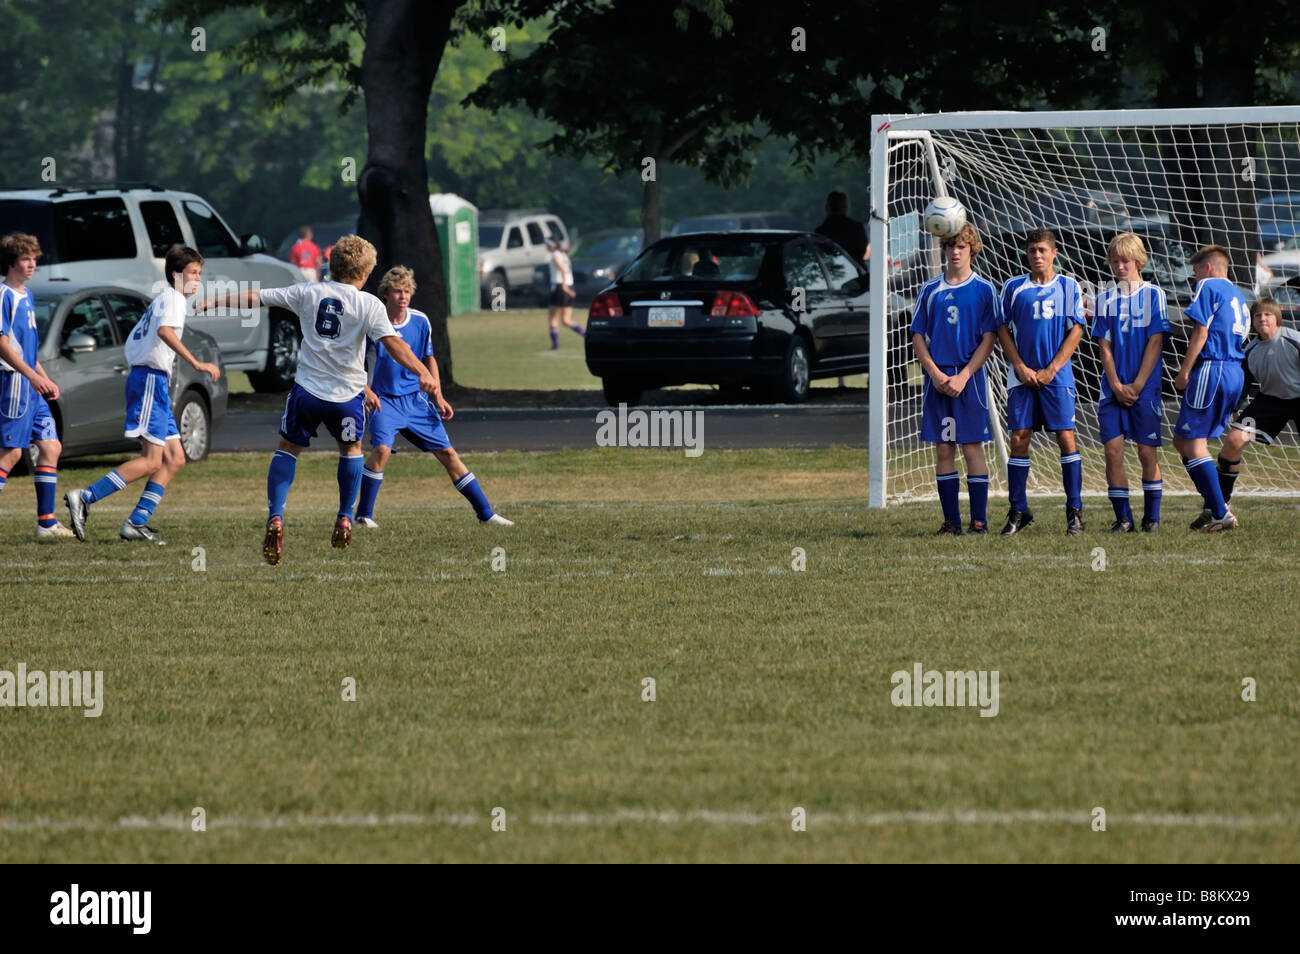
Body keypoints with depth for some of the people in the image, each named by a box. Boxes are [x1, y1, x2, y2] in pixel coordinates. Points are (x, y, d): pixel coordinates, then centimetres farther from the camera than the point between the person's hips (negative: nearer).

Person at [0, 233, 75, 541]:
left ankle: (47, 523, 7)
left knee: (50, 447, 6)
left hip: (31, 387, 9)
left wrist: (46, 380, 23)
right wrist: (31, 375, -23)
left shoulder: (27, 296, 18)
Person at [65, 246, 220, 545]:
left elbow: (133, 340, 29)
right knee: (152, 461, -15)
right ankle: (84, 498, -19)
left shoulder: (162, 300, 24)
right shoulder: (173, 299, -7)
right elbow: (164, 330, -28)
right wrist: (196, 363, -35)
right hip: (150, 380, -10)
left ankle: (136, 523, 1)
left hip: (154, 385, 10)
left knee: (175, 458, 6)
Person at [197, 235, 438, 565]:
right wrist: (422, 373, -23)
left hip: (307, 389, 1)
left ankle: (275, 517, -3)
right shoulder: (369, 304, -6)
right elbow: (393, 342, -19)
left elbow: (255, 298, 6)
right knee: (351, 449, 26)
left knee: (288, 449, 16)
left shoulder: (308, 293, 1)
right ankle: (344, 519, 23)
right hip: (347, 395, -1)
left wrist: (213, 302, 17)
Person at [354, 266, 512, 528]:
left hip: (416, 399, 4)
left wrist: (438, 397, 6)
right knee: (382, 448, -28)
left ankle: (485, 513, 10)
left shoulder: (420, 322, 0)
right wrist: (366, 390, -19)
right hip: (384, 400, -4)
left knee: (447, 453, 2)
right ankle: (363, 515, -13)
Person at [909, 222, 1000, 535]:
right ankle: (951, 521, 7)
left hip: (970, 378, -3)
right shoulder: (930, 291, 9)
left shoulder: (983, 290, 1)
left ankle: (979, 520, -2)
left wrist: (963, 377, -11)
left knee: (972, 447, -4)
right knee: (943, 450, 3)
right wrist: (935, 373, -6)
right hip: (937, 378, 3)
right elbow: (918, 337, 9)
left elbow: (988, 340, -2)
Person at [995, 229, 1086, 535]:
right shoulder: (1014, 288, 8)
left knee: (1066, 437, -7)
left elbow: (1076, 331, 2)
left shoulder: (1068, 286, 5)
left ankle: (1074, 511, -2)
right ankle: (1018, 511, 6)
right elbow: (1003, 330, 8)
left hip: (1057, 375, -1)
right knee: (1019, 439, -2)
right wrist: (1021, 367, -4)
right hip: (1022, 376, 1)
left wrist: (1051, 369, -6)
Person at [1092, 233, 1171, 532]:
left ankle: (1152, 517, 9)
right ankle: (1122, 517, 2)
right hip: (1113, 389, 2)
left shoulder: (1153, 295, 1)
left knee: (1147, 452, 0)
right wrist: (1117, 386, -7)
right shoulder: (1105, 300, 9)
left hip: (1145, 387, -2)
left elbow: (1155, 343, -4)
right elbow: (1105, 347, 6)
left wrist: (1136, 386, -9)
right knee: (1113, 451, -5)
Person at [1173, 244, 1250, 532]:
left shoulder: (1208, 286, -3)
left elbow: (1201, 332, -11)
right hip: (1236, 372, 9)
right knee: (1183, 440, 15)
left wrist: (1184, 373, -7)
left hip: (1211, 369, -9)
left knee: (1192, 444, -7)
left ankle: (1220, 513, -13)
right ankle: (1213, 505, 8)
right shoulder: (1238, 295, 22)